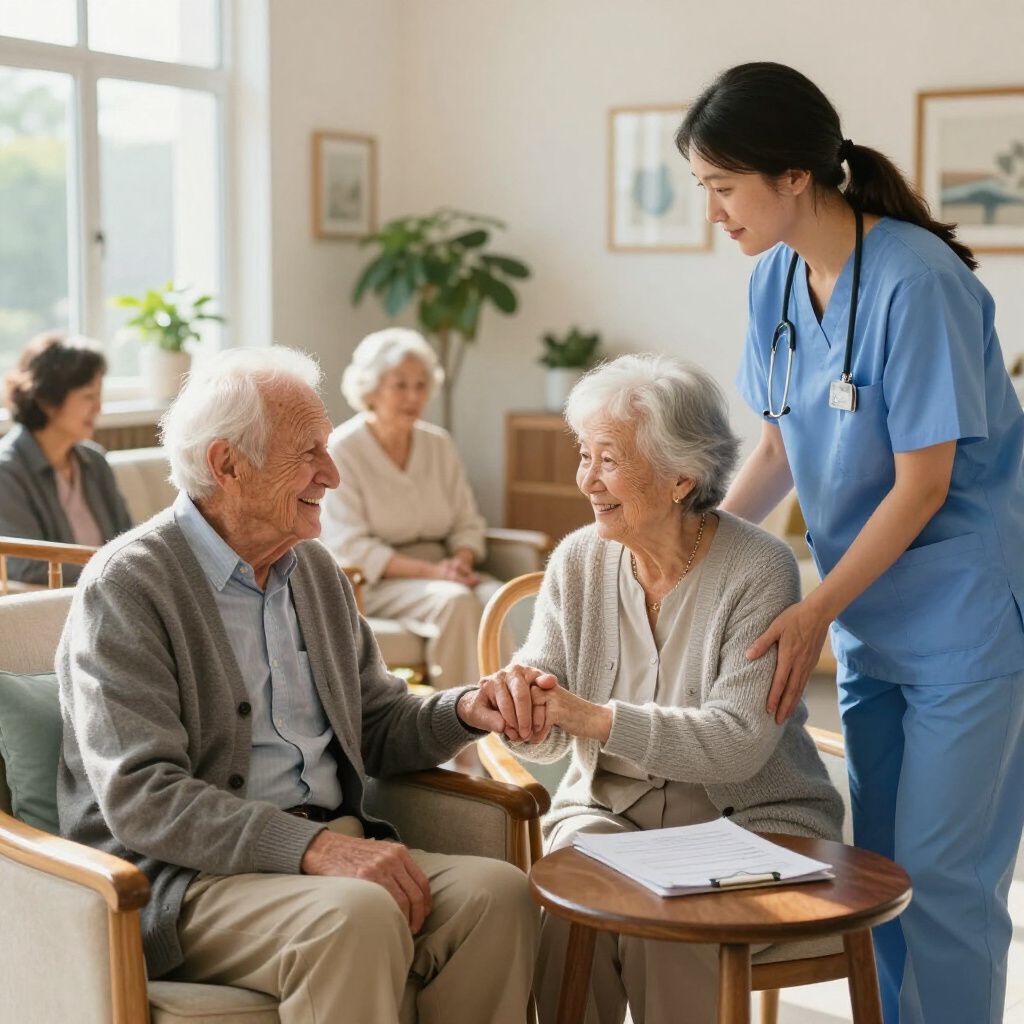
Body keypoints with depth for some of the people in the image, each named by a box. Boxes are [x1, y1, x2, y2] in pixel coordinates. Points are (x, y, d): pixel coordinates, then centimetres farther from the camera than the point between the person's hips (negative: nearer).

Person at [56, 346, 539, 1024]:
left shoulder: (315, 569, 15)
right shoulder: (126, 586, -9)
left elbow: (377, 727, 22)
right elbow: (141, 796, -18)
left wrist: (466, 711, -1)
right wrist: (314, 847, -28)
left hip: (334, 850, 7)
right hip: (182, 877, -6)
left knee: (498, 890, -20)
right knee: (359, 917, -35)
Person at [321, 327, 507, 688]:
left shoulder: (439, 444, 9)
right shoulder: (341, 451, -7)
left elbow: (467, 525, 12)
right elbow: (350, 548, -13)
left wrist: (461, 560, -13)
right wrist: (429, 570, -22)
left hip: (440, 573, 5)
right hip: (370, 585, -5)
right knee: (456, 601, -33)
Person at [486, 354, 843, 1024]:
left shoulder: (761, 569, -13)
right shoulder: (579, 560, 2)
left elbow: (739, 744, -22)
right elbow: (546, 740, 0)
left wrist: (593, 717, -30)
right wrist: (523, 704, -24)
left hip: (752, 820, -3)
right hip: (610, 808, 4)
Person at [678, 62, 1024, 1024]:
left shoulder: (915, 282, -21)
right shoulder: (777, 280, 2)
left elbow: (923, 485, -18)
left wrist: (814, 612, -15)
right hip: (870, 618, 8)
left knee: (940, 874, -2)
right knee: (874, 865, 15)